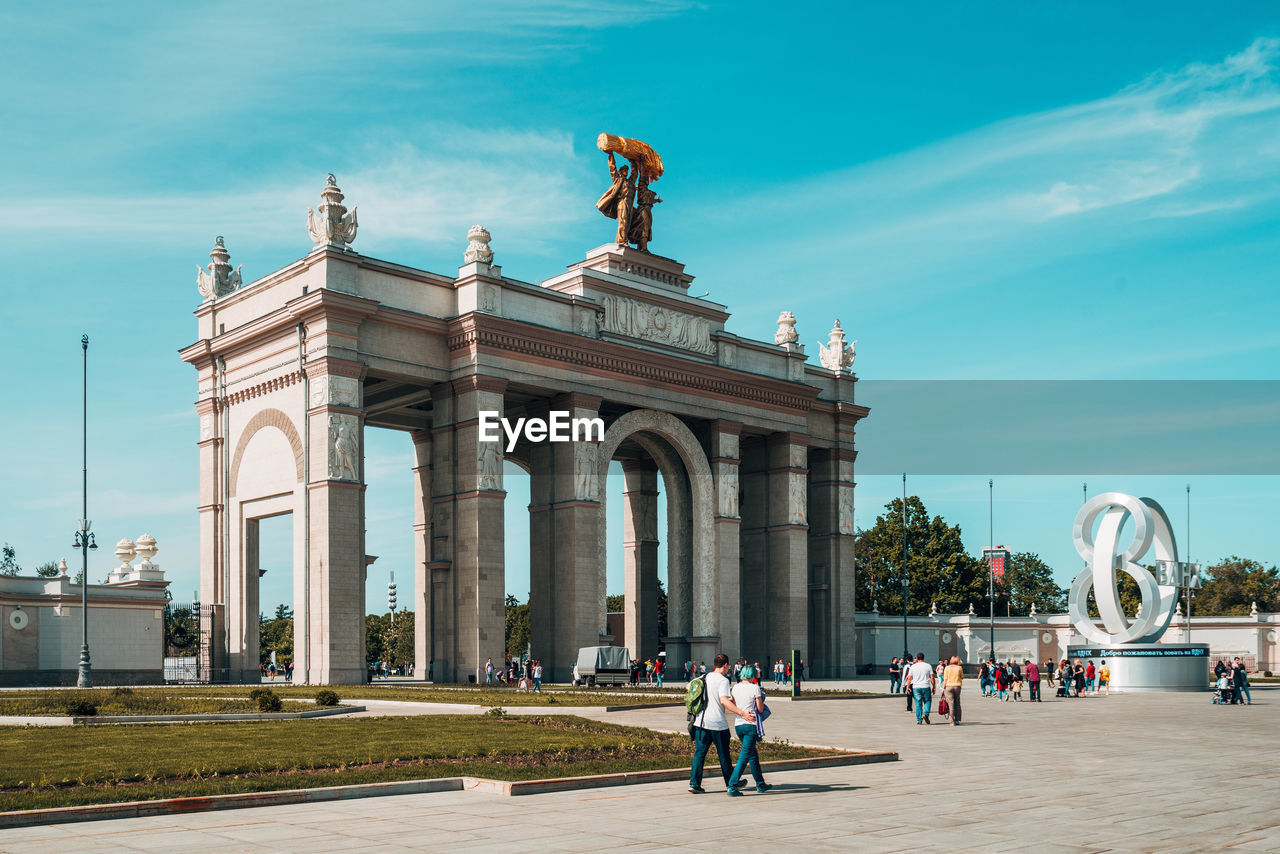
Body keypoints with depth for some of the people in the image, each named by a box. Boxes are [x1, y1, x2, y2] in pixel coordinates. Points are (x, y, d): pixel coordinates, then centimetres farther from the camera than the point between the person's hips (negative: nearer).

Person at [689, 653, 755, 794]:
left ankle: (694, 783, -4)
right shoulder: (723, 680, -12)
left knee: (699, 752, 5)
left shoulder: (705, 677, 8)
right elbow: (724, 700, -25)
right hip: (718, 723, -5)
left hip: (701, 721, 5)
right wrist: (742, 713, -30)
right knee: (723, 755, 9)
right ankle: (731, 783, 23)